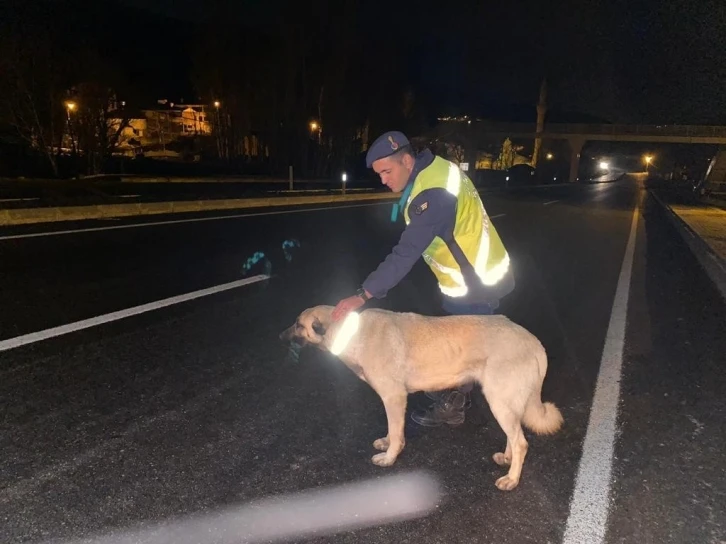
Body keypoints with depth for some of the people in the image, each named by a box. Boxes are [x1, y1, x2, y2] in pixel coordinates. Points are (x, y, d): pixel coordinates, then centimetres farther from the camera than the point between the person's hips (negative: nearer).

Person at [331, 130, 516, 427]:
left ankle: (452, 407, 27)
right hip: (475, 274, 10)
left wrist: (362, 296, -34)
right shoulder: (435, 168, 0)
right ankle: (457, 392, 42)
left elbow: (405, 254, -34)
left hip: (475, 284, -10)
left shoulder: (432, 193, -31)